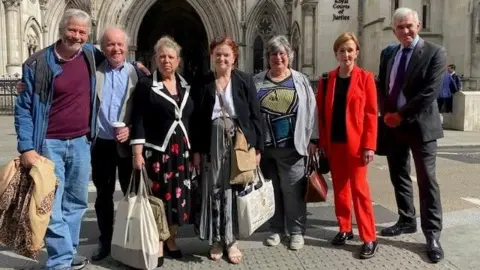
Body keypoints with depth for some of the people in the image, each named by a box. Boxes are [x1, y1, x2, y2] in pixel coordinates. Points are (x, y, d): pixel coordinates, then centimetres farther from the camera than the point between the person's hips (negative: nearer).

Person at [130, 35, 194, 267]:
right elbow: (138, 121, -9)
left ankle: (171, 240, 25)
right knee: (158, 196, 1)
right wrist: (137, 153, -15)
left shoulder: (186, 86, 10)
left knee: (178, 196, 8)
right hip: (156, 150, -4)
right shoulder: (145, 85, -4)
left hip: (182, 151, 5)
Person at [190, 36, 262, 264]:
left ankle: (231, 240, 18)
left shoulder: (245, 80, 1)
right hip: (212, 144, 1)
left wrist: (257, 148, -4)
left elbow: (255, 116, 0)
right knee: (213, 191, 5)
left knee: (234, 190, 5)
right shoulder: (203, 83, 2)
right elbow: (196, 119, 2)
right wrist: (196, 150, -3)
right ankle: (216, 240, 20)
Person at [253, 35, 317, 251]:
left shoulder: (300, 80, 5)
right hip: (264, 146, 2)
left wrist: (312, 139, 1)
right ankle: (276, 229, 25)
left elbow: (311, 111, 4)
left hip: (291, 146, -2)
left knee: (293, 190, 2)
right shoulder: (257, 82, 7)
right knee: (271, 189, 11)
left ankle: (296, 231, 17)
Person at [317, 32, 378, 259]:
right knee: (340, 188, 12)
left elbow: (371, 113, -6)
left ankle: (369, 239, 7)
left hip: (356, 142, -4)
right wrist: (322, 142, 4)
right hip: (334, 143, 4)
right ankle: (345, 229, 26)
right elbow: (322, 113, 8)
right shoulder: (327, 79, 6)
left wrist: (369, 145, -11)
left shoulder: (365, 78, -3)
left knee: (359, 189, -2)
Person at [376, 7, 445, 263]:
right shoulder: (390, 54, 11)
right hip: (393, 124, 6)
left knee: (426, 180, -1)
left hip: (419, 125, -6)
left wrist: (401, 114, -15)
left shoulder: (435, 53, -7)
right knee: (399, 176, 13)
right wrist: (386, 113, -2)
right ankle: (407, 221, 29)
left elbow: (430, 92, -16)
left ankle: (432, 234, 8)